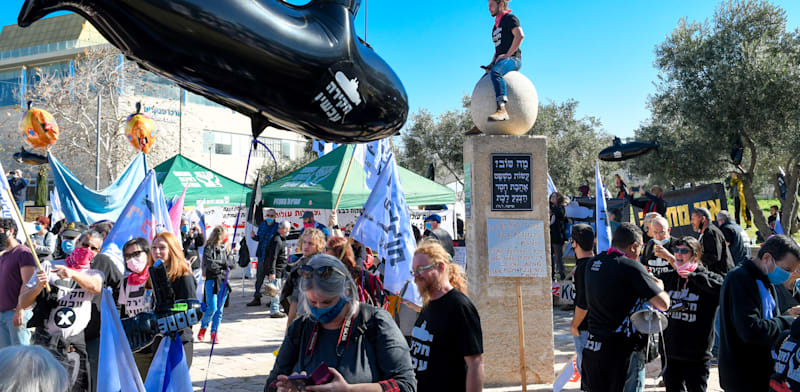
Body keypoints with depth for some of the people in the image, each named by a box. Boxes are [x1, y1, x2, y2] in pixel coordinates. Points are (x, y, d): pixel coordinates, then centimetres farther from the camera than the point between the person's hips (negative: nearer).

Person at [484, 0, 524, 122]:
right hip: (500, 62, 10)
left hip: (513, 59, -10)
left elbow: (520, 36, -16)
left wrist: (507, 55, -20)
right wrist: (492, 64, 17)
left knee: (495, 73, -39)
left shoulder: (510, 18, 1)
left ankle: (502, 110, -55)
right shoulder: (496, 25, 27)